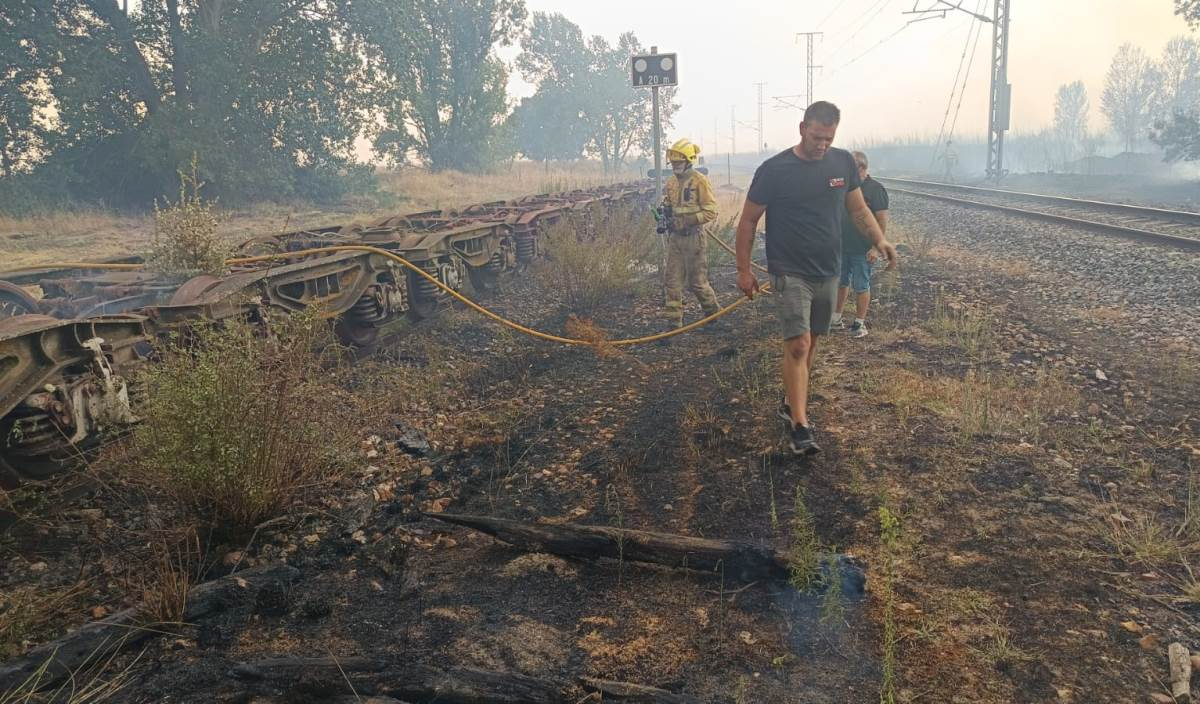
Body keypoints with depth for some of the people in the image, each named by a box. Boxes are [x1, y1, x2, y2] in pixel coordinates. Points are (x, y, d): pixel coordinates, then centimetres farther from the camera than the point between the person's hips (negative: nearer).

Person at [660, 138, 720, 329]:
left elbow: (711, 211, -13)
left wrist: (686, 221, -21)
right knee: (672, 281, 3)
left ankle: (714, 311, 26)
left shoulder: (699, 181, -10)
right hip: (674, 237, 6)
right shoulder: (671, 181, 9)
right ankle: (673, 320, 9)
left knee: (696, 281, 3)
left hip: (693, 236, -6)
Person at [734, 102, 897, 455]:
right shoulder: (774, 170, -10)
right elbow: (748, 221, -4)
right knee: (798, 345, -14)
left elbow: (859, 209, 12)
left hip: (828, 272, 5)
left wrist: (880, 240, -5)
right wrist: (743, 269, -5)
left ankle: (792, 403, 32)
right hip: (790, 274, -5)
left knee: (810, 343, 14)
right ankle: (800, 426, -12)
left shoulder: (843, 163, 3)